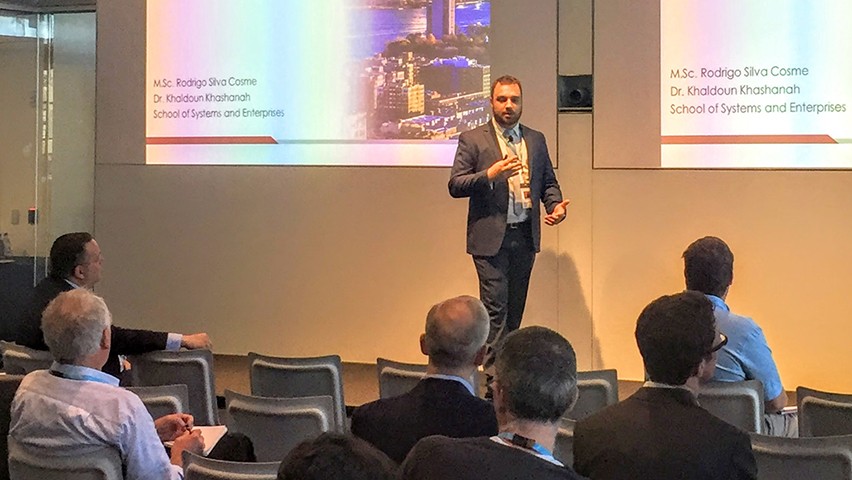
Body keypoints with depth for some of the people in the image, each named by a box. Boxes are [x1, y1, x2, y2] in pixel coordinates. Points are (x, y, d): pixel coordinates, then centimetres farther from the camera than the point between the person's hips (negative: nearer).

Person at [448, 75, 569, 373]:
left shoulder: (536, 140, 13)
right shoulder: (473, 140, 0)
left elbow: (548, 181, 18)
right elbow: (455, 185, -6)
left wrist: (555, 204, -3)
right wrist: (490, 175, -20)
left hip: (525, 237, 5)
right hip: (491, 237, -4)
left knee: (515, 310, 10)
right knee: (496, 309, -9)